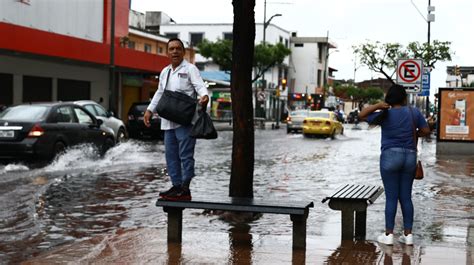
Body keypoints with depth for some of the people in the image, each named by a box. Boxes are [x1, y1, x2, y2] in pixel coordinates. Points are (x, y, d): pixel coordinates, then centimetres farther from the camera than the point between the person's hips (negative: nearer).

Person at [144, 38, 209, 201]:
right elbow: (159, 93, 29)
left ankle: (185, 189, -5)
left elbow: (200, 86, -15)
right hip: (168, 121, 8)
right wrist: (150, 110, 24)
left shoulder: (190, 69, -2)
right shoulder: (165, 72, 20)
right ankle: (176, 186, 19)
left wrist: (204, 96, -36)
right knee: (171, 155, 11)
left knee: (185, 155, -8)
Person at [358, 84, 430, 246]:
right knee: (406, 197, 9)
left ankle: (389, 234, 5)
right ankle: (408, 234, 12)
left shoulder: (385, 115, -4)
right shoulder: (414, 112, 2)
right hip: (410, 157, 3)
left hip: (390, 155, -3)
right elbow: (426, 131, 7)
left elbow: (362, 116, 3)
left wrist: (377, 106, -10)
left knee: (391, 197, 1)